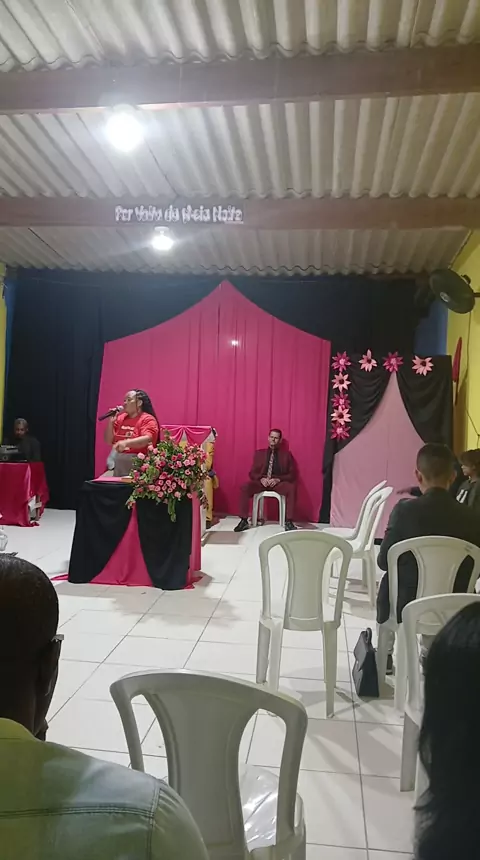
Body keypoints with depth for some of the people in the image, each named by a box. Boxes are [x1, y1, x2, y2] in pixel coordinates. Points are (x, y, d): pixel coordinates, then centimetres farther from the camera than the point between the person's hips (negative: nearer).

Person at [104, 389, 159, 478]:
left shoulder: (148, 419, -5)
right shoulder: (120, 418, 13)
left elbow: (147, 440, -22)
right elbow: (109, 441, 13)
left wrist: (126, 443, -37)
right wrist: (111, 421, 0)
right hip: (119, 466, 6)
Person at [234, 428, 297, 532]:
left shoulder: (286, 454, 9)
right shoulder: (259, 453, 13)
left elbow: (292, 474, 4)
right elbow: (252, 473, 10)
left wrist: (278, 479, -14)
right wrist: (261, 479, -13)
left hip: (279, 482, -1)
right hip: (262, 481, 1)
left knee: (291, 488, -35)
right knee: (244, 487, -28)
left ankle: (289, 522, -31)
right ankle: (244, 520, -22)